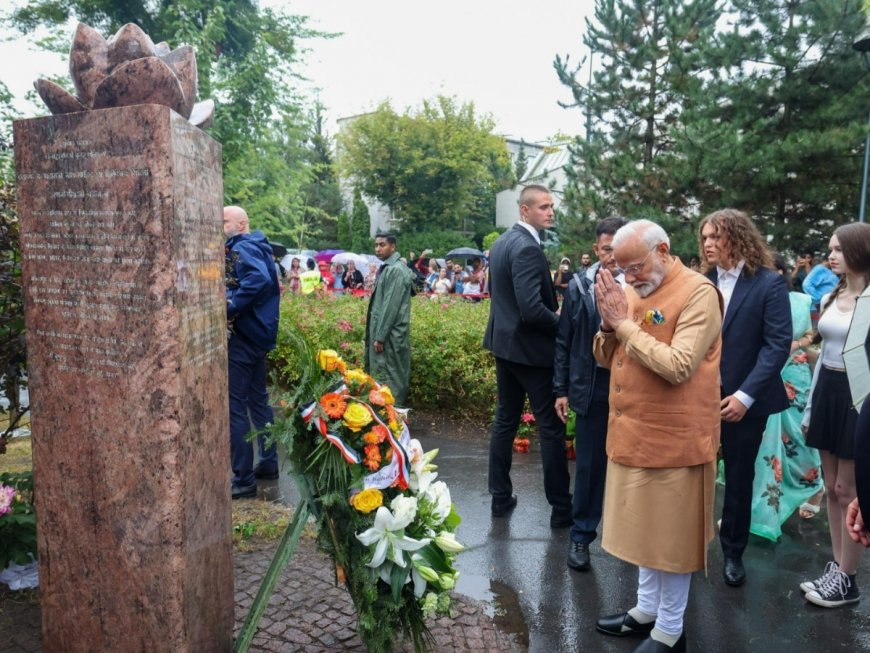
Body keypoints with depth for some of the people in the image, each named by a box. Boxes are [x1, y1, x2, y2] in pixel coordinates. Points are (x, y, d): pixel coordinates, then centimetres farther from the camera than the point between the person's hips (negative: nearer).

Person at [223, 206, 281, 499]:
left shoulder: (242, 247, -14)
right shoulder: (256, 247, 16)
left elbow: (259, 280, -33)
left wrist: (229, 308, -30)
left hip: (242, 335, -10)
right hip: (257, 332, 10)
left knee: (234, 405, -4)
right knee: (257, 399, 19)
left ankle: (243, 479, 2)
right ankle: (268, 462, 29)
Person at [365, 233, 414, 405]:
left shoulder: (396, 270, -16)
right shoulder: (387, 268, 14)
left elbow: (391, 306, -20)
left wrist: (380, 337, -20)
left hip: (389, 335, -9)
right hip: (384, 331, 9)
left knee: (388, 377, -3)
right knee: (382, 375, 14)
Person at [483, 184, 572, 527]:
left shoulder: (501, 242, 9)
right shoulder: (527, 248, -21)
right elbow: (532, 309, -27)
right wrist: (562, 324, -10)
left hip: (504, 343, 10)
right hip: (531, 349, -9)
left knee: (505, 421, 16)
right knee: (551, 428, 1)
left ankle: (500, 497, 25)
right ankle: (561, 508, 11)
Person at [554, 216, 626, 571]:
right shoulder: (579, 287, 0)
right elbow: (564, 341, 4)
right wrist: (561, 389, 3)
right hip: (592, 385, 1)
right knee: (589, 463, 10)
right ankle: (581, 535, 25)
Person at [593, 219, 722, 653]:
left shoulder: (698, 293, -15)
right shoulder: (633, 290, 7)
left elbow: (677, 367, -25)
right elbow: (606, 358, 11)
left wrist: (625, 324, -19)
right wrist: (609, 324, -9)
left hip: (673, 439, -7)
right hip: (633, 433, 7)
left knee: (672, 534, 7)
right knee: (645, 527, 19)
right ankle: (647, 609, 37)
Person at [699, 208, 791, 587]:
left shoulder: (769, 284, -8)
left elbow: (778, 344, -13)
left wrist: (745, 395, -19)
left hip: (744, 399, -2)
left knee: (739, 478, 12)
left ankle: (732, 552, 31)